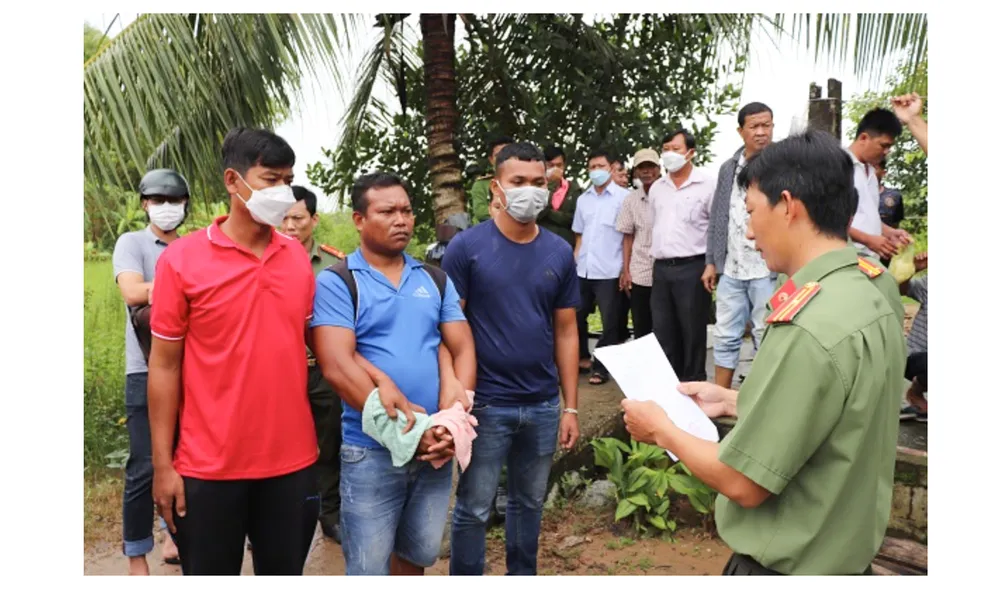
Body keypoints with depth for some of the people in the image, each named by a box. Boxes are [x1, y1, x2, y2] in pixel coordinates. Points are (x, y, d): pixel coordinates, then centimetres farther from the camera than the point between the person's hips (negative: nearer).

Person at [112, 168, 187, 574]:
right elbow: (134, 294, -16)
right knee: (145, 467, -2)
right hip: (148, 371, -4)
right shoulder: (131, 243, 1)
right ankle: (136, 560, 11)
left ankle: (175, 538, 29)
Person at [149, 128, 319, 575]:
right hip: (209, 467, -3)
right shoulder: (181, 260, -7)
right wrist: (162, 464, -6)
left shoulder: (298, 257, 4)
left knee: (285, 572, 16)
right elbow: (164, 365, -5)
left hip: (291, 460, 3)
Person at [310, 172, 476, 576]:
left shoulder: (435, 279, 8)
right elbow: (336, 367, -16)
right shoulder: (335, 282, -7)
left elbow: (463, 348, 5)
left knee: (418, 555, 20)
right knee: (369, 568, 9)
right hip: (371, 452, -4)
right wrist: (409, 432, -16)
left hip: (435, 447, 5)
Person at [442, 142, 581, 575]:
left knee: (530, 501, 19)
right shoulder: (466, 247, -8)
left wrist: (570, 407, 5)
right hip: (486, 404, -4)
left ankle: (523, 575, 38)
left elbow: (566, 332, 7)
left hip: (543, 404, 4)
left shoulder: (560, 253, 3)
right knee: (473, 508, 8)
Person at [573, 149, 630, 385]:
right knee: (576, 316, 13)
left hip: (609, 271, -5)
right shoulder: (583, 199, 13)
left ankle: (601, 367, 12)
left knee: (610, 323, 2)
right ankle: (582, 357, 31)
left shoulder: (623, 197, -3)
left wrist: (626, 268, -8)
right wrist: (574, 261, 6)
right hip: (582, 270, 5)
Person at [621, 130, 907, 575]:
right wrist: (733, 401, 9)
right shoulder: (874, 287, -3)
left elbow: (743, 484, -23)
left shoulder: (807, 328, -30)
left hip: (792, 563, -8)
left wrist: (662, 429, -9)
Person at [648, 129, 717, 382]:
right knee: (663, 332, 10)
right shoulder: (656, 188, 13)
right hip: (661, 268, 6)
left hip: (692, 268, -6)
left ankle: (692, 384, 13)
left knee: (692, 332, 2)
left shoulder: (707, 184, -6)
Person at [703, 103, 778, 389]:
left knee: (766, 339, 4)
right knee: (725, 337, 10)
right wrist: (711, 261, 11)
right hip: (730, 269, 5)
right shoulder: (728, 168, 11)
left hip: (768, 268, -4)